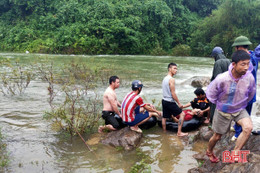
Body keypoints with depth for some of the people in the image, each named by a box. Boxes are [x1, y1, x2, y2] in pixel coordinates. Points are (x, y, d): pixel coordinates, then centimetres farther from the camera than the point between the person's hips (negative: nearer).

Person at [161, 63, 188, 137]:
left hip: (164, 100, 9)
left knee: (164, 117, 14)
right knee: (182, 114, 0)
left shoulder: (165, 78, 12)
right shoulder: (171, 79, -16)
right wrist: (179, 103, -11)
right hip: (170, 102, -9)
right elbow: (173, 93, -18)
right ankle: (179, 132, -1)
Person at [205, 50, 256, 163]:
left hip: (239, 110, 2)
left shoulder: (249, 77, -21)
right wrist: (220, 104, 2)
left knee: (248, 127, -26)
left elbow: (251, 93, 4)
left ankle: (235, 153, -8)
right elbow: (210, 94, -11)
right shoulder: (222, 79, -30)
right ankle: (209, 152, 45)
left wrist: (243, 103, 13)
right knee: (217, 136, 13)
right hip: (223, 111, -2)